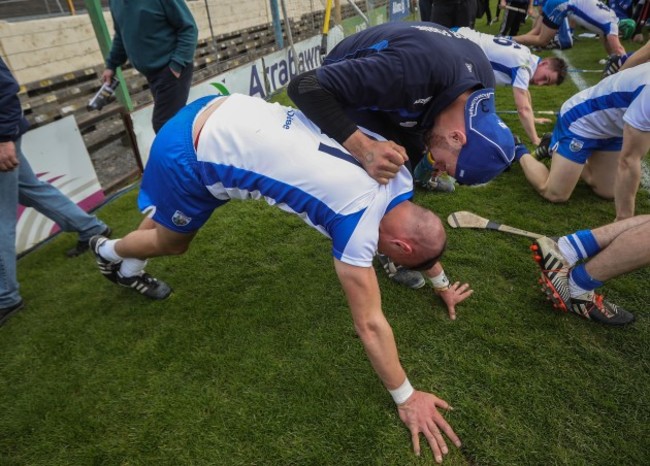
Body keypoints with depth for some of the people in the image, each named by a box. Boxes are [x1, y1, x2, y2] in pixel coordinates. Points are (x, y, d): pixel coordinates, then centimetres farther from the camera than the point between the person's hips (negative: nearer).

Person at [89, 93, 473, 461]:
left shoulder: (397, 176, 0)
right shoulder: (359, 226, -24)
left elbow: (419, 228, 21)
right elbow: (370, 324, -16)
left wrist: (442, 282, 32)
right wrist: (406, 398, -4)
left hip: (218, 115, 8)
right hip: (189, 153, -7)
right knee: (171, 241, 19)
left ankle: (129, 266, 57)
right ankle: (111, 251, 51)